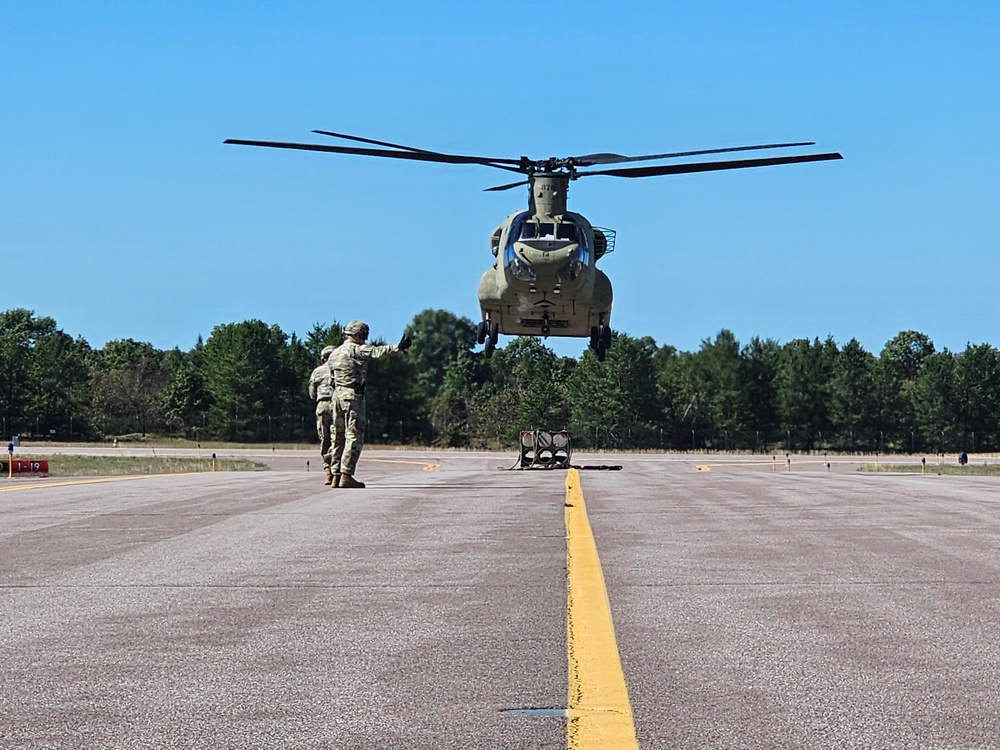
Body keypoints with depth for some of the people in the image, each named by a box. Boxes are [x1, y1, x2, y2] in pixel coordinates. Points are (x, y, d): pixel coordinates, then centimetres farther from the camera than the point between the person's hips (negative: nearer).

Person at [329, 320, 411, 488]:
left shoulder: (335, 353, 16)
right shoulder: (357, 349, -8)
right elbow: (377, 352, -23)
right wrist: (397, 347, -31)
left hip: (337, 394, 8)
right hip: (353, 395, -8)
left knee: (338, 437, 12)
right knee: (354, 437, -7)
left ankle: (336, 474, 12)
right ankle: (346, 476, -13)